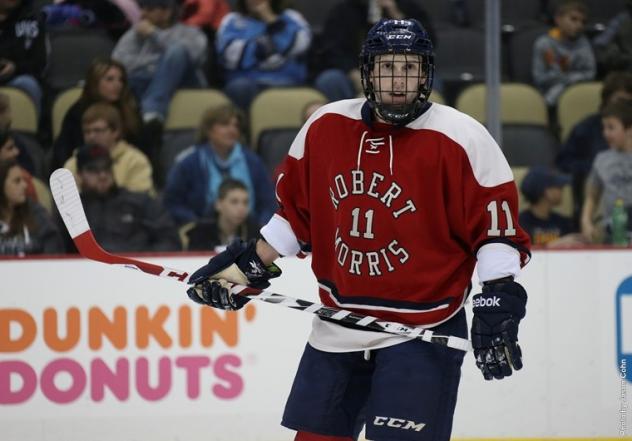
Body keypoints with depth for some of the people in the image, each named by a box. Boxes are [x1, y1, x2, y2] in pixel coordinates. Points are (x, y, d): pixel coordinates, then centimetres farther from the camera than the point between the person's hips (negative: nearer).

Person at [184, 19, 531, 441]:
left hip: (421, 330, -5)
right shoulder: (324, 127, 2)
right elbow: (296, 212, 15)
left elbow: (496, 226, -11)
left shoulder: (460, 139, -12)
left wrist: (498, 304, -18)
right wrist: (250, 267, 12)